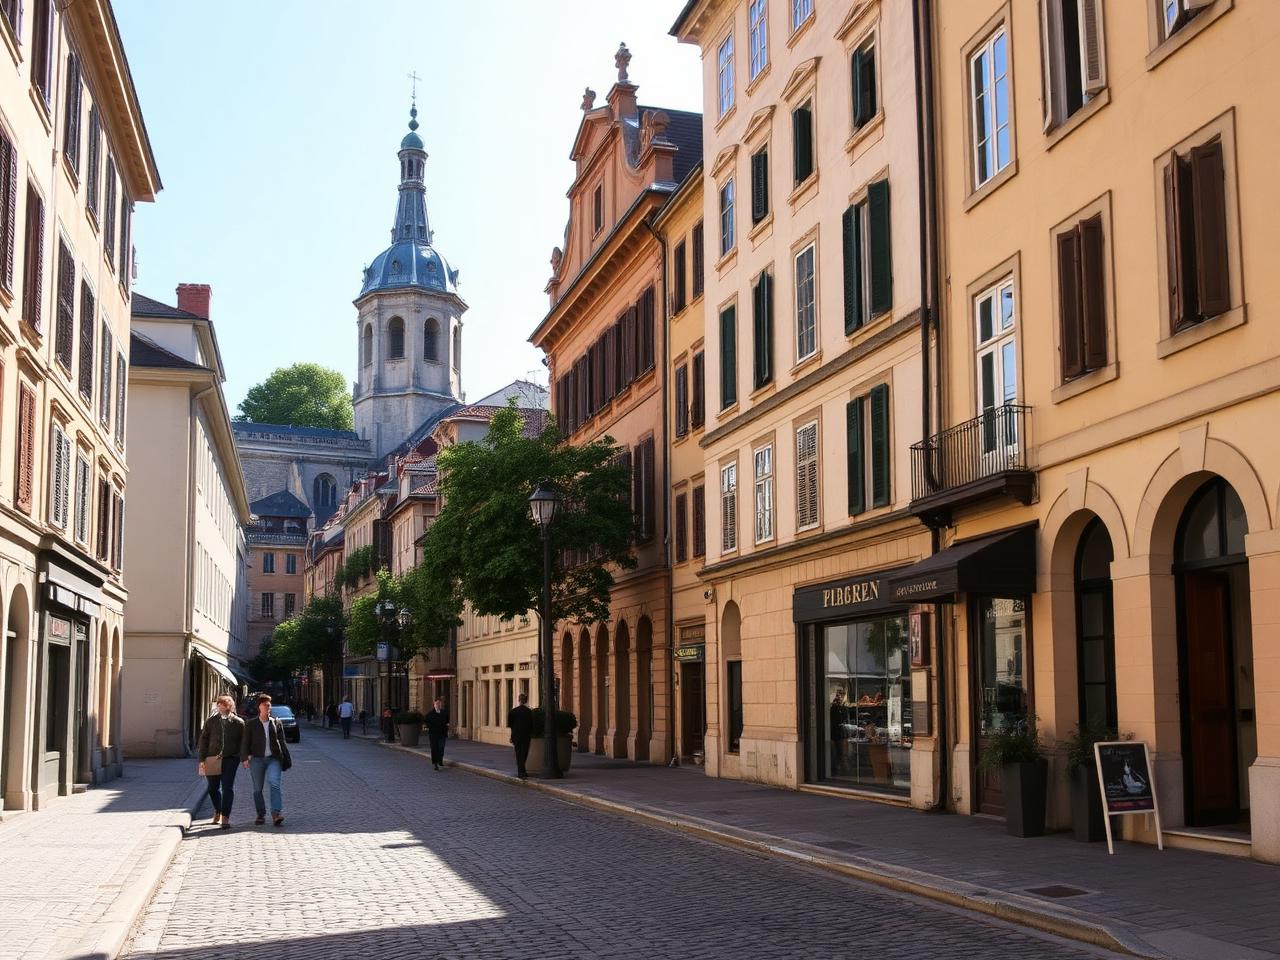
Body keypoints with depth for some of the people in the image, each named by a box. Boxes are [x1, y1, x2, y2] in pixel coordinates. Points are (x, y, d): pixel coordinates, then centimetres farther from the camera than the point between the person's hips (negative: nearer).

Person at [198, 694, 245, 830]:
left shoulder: (238, 723, 3)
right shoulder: (211, 721, 7)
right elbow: (203, 740, 6)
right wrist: (202, 759, 0)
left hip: (230, 759, -2)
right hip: (212, 759, 3)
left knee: (228, 787, -9)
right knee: (213, 788, 13)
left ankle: (225, 817, -6)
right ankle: (217, 811, 36)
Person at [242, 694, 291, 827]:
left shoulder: (276, 723, 10)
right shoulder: (251, 724, 7)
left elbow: (282, 742, 12)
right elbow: (245, 742, 6)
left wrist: (287, 759, 9)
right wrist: (245, 757, -7)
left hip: (273, 759, -1)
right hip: (257, 759, 1)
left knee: (275, 783, -19)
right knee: (257, 789, 5)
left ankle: (276, 813, -25)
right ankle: (261, 815, 17)